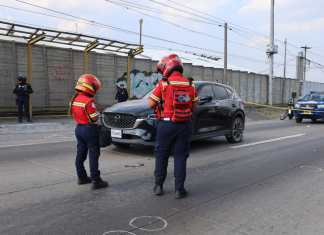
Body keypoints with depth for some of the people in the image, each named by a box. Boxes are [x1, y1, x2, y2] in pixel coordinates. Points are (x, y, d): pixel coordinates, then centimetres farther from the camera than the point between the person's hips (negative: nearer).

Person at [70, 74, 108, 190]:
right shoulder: (89, 101, -20)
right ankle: (96, 181, -1)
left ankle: (81, 177, 27)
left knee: (80, 154, 15)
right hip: (89, 129, -8)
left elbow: (73, 115, 11)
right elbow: (95, 118, -17)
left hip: (78, 128, 8)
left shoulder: (74, 100, 6)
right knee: (93, 156, -3)